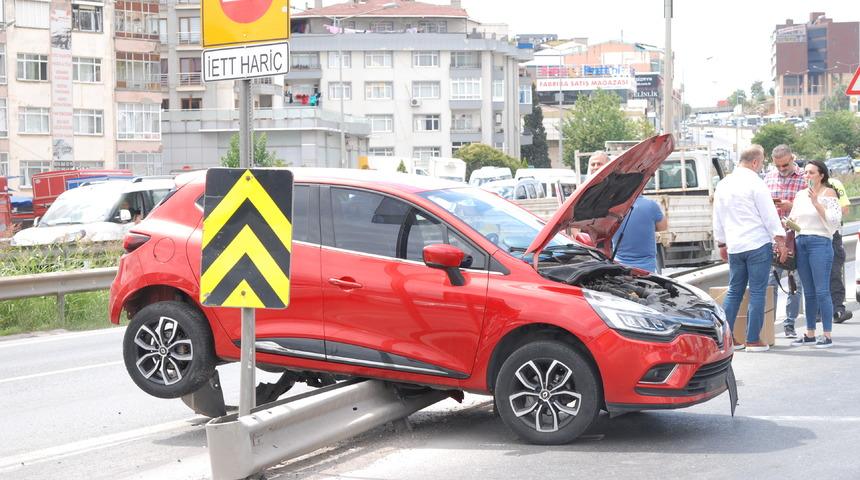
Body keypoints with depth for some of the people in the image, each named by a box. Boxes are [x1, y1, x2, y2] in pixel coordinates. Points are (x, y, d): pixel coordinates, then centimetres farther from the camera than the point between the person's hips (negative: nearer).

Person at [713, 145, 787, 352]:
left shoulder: (723, 185, 11)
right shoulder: (755, 183, -9)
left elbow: (718, 218, 18)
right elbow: (770, 215, -9)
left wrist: (722, 244, 26)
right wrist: (780, 241, -3)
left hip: (734, 247, 6)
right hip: (758, 244, -6)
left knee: (734, 291, 12)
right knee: (757, 292, -2)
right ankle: (753, 340, -1)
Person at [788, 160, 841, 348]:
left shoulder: (828, 193, -2)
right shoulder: (800, 195, 16)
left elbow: (833, 219, -11)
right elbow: (793, 219, 24)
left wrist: (816, 203, -17)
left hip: (820, 242, -6)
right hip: (801, 243, 6)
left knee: (822, 291, -8)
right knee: (808, 292, 10)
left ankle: (827, 336, -5)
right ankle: (810, 334, 15)